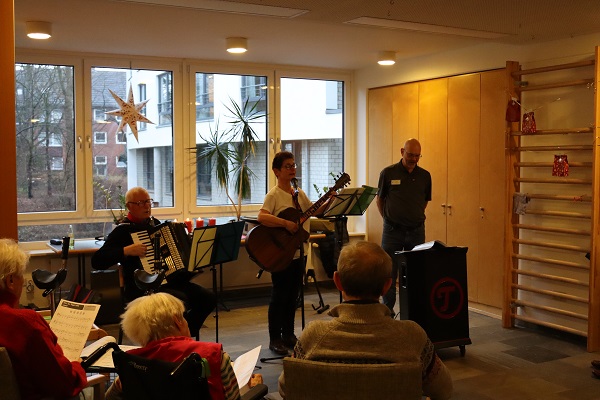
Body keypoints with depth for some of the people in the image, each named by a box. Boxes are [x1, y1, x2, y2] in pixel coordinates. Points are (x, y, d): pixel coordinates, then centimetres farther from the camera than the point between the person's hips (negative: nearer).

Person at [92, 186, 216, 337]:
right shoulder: (123, 230, -7)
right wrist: (127, 250, -25)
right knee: (180, 300, -32)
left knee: (209, 297, -8)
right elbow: (97, 261, -16)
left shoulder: (154, 223, 15)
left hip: (170, 281, 7)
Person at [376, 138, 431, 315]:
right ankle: (388, 312, 10)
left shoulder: (425, 176, 6)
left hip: (416, 231, 3)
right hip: (392, 231, -2)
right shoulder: (388, 173, -2)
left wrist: (416, 217, 11)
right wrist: (388, 219, 6)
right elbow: (380, 199, 8)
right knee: (389, 274, 1)